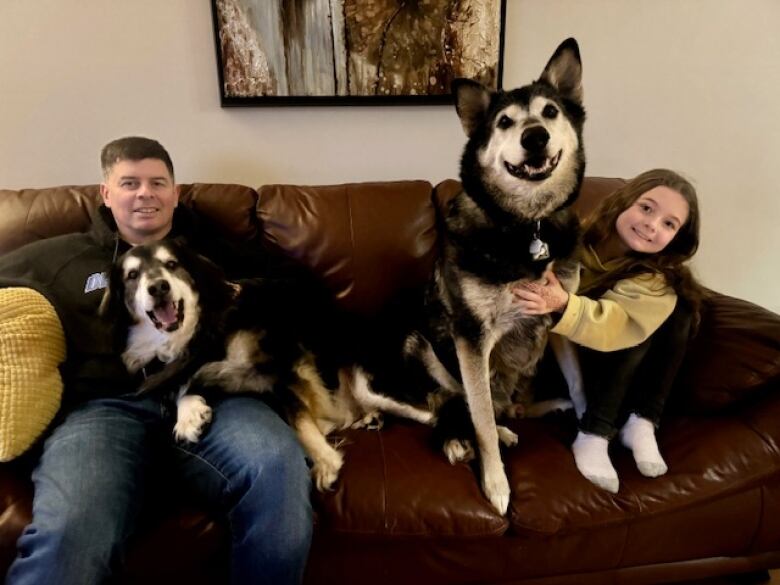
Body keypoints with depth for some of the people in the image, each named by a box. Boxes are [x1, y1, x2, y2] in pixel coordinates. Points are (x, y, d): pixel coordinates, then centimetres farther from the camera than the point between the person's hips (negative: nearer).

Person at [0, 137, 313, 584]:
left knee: (280, 469, -33)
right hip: (105, 405, 0)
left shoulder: (212, 253, 26)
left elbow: (293, 292, 23)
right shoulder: (61, 258, 27)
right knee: (67, 534, -35)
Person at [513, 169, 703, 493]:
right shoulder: (578, 235, -11)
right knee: (632, 329, -28)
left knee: (680, 306, -20)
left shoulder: (657, 283, -16)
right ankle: (595, 432, -21)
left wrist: (563, 305, -55)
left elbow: (615, 325, -37)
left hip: (608, 371, 1)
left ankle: (641, 421, -18)